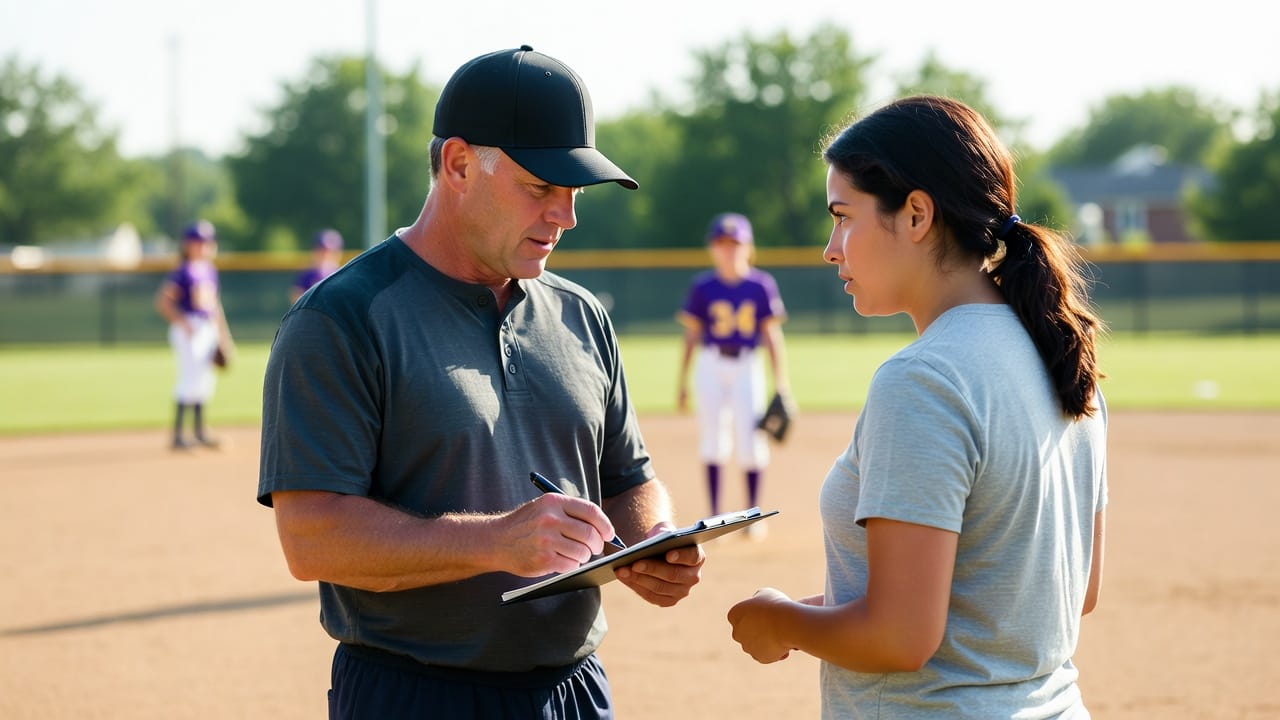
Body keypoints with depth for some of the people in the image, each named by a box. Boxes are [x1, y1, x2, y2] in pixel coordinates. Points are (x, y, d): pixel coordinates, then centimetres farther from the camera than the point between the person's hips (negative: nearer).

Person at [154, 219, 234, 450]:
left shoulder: (210, 271, 15)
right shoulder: (182, 271, -9)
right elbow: (163, 301, -13)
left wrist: (223, 337, 20)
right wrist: (183, 323, -20)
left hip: (208, 330, 8)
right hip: (189, 331, -8)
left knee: (206, 380, 12)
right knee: (190, 377, -12)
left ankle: (199, 431, 23)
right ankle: (178, 435, -10)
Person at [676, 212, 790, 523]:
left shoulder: (762, 285, 1)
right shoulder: (702, 287, 1)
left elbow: (772, 335, 4)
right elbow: (691, 336, 5)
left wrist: (781, 383, 1)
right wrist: (682, 380, 3)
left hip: (748, 366, 0)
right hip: (711, 367, 0)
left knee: (750, 443, -3)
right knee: (713, 441, 2)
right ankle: (714, 517, 9)